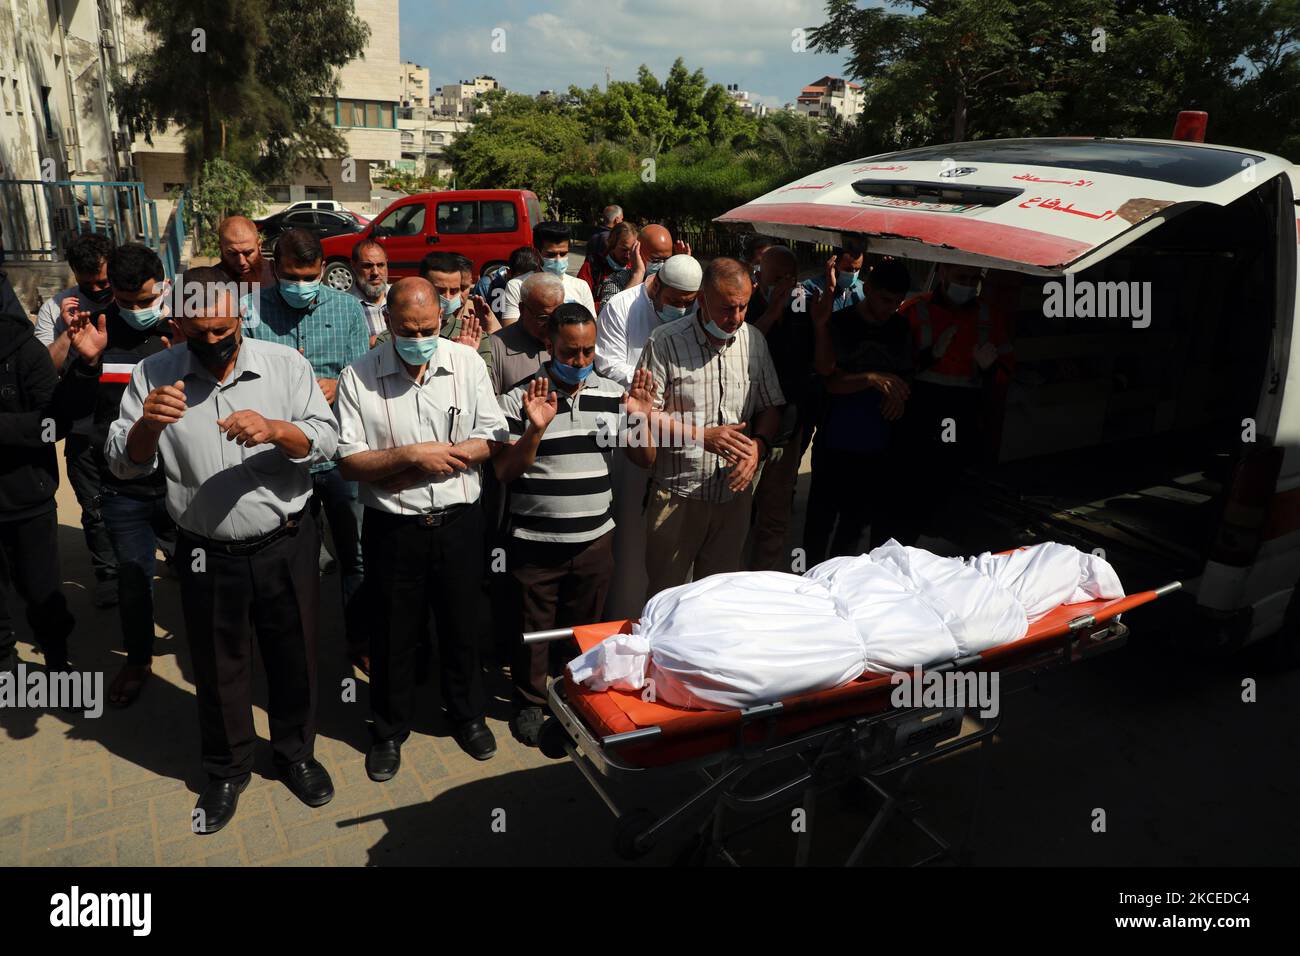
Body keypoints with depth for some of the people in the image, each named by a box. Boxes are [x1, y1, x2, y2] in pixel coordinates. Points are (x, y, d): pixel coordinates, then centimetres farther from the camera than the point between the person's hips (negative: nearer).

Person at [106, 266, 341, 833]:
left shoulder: (285, 364, -5)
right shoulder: (153, 377, -2)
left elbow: (326, 440, -9)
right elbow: (124, 464, -3)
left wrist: (275, 430, -29)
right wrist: (147, 424, -24)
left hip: (286, 547, 0)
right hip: (207, 555, 1)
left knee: (294, 657, 15)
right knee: (217, 669, 16)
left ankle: (295, 753, 41)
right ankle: (227, 771, 40)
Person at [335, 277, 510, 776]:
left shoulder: (467, 362, -3)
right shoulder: (358, 377, -8)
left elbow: (494, 439, -3)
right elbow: (350, 463, -10)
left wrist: (442, 456, -16)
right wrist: (412, 455, -21)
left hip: (459, 522, 2)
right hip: (393, 527, -1)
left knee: (462, 623, 17)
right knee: (393, 633, 13)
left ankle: (468, 713, 41)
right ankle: (389, 729, 36)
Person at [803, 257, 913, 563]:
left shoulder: (900, 327, 7)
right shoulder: (839, 323, -5)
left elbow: (903, 376, 15)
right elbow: (832, 381, -13)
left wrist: (898, 395, -5)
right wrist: (871, 379, -25)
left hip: (879, 447, 3)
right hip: (835, 445, -3)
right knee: (822, 519, 5)